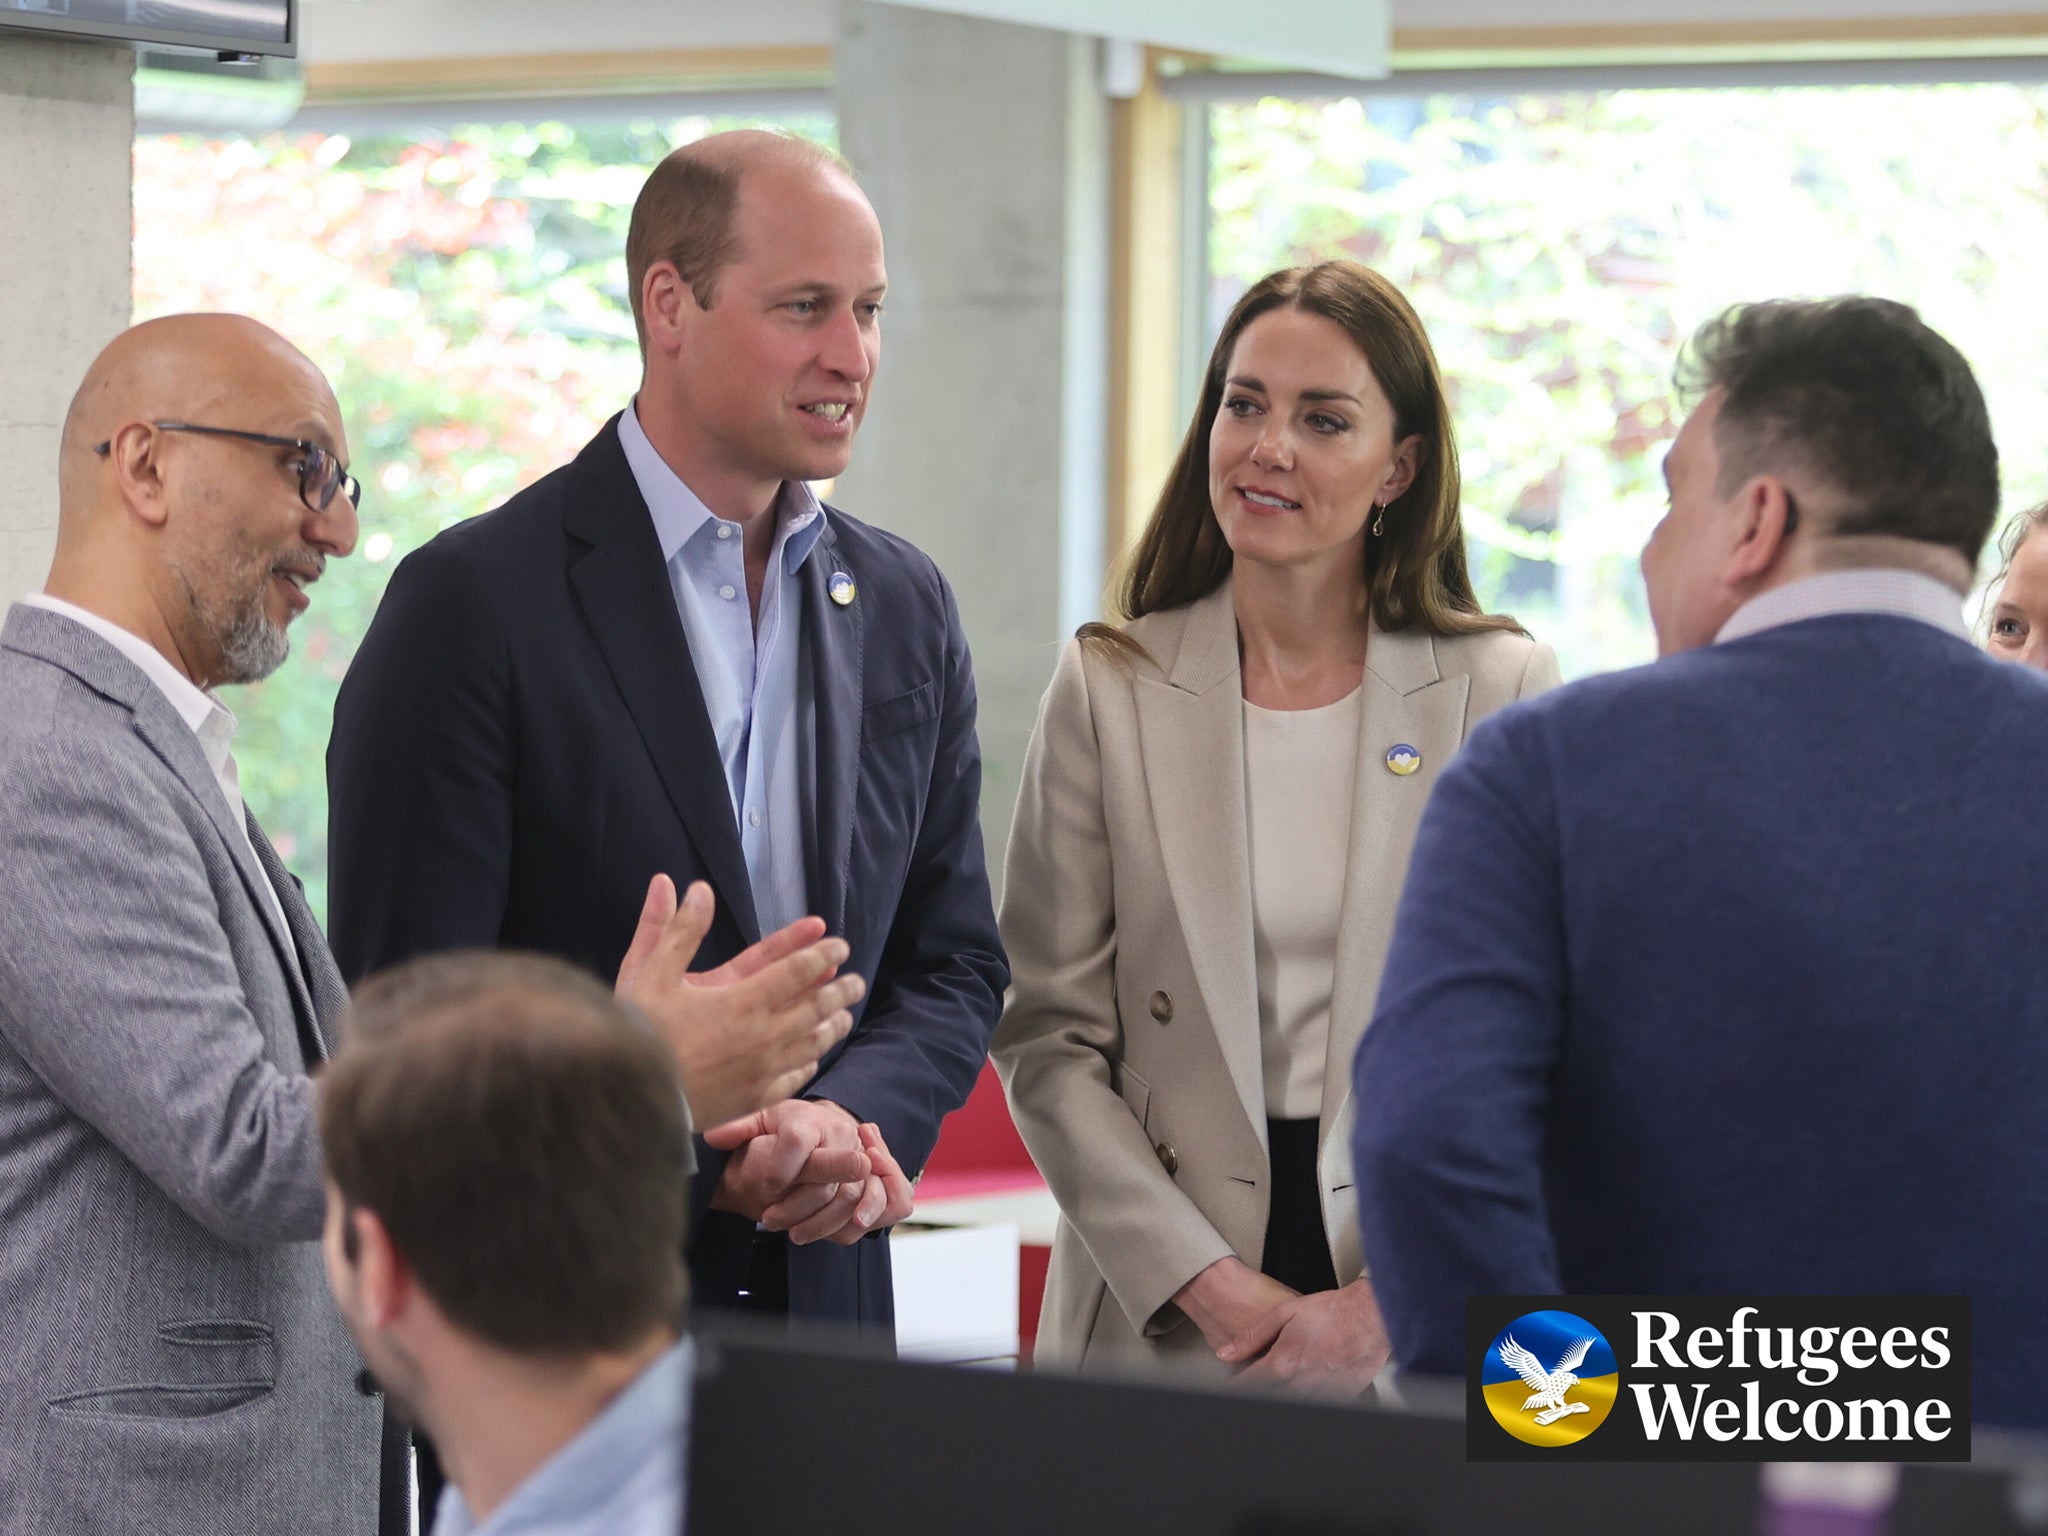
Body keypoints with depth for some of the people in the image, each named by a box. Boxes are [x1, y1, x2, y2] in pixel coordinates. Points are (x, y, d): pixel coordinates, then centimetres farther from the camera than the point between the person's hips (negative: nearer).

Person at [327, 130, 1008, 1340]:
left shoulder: (906, 609, 10)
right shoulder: (472, 602, -9)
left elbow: (956, 966, 12)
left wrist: (848, 1118, -9)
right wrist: (705, 1171, -19)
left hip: (825, 1309, 5)